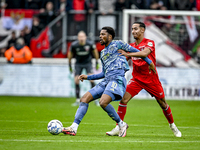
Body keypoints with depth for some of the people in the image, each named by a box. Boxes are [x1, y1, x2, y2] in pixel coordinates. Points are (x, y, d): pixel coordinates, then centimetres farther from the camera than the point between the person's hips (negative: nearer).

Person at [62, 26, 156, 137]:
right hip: (106, 81, 8)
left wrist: (149, 62, 11)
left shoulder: (117, 44, 5)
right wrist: (88, 77, 24)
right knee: (84, 98, -4)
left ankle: (121, 125, -9)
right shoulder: (103, 53, 26)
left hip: (117, 79, -8)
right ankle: (74, 128, -10)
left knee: (103, 102, -28)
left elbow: (135, 51, 11)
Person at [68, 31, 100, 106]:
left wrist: (97, 62, 6)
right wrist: (70, 65, 6)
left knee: (91, 79, -17)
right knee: (76, 80, -7)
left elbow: (95, 52, 0)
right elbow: (70, 54, 0)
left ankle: (95, 99, -10)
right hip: (78, 64, 1)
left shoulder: (90, 44, -20)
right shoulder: (74, 45, -19)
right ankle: (78, 100, 3)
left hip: (88, 63, -1)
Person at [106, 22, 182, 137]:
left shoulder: (149, 43, -11)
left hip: (151, 79, -3)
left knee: (163, 104, 6)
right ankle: (119, 127, -10)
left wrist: (128, 54, -40)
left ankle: (172, 125, 30)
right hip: (137, 79, 4)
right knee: (123, 99, -16)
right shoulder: (131, 46, 6)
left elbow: (145, 53, -31)